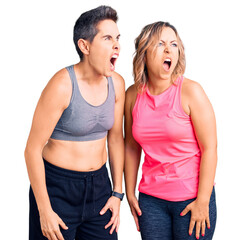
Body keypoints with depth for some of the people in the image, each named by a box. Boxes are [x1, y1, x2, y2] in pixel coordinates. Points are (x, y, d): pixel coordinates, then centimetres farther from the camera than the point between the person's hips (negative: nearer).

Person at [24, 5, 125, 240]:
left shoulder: (116, 83, -2)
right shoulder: (62, 85, -20)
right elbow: (33, 149, -16)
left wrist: (117, 194, 8)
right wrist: (44, 211, -14)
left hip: (98, 184, 5)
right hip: (57, 187, -5)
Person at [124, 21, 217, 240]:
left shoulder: (190, 91, -11)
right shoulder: (133, 95, 1)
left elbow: (209, 149, -12)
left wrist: (203, 201, -13)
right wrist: (130, 193, 11)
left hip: (192, 198, -3)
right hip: (151, 198, 4)